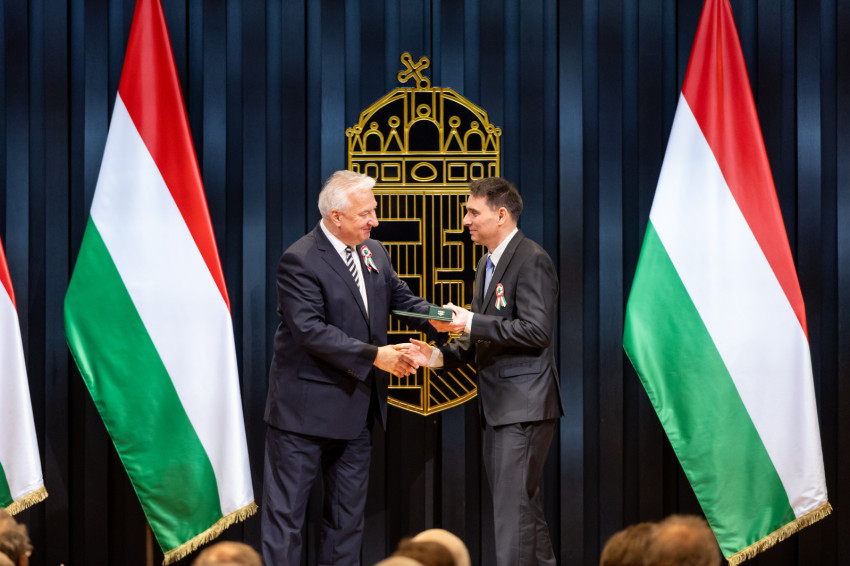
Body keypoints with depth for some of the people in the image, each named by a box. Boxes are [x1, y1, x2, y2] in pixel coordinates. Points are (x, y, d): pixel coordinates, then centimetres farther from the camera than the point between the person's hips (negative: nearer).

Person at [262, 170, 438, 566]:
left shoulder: (372, 251, 8)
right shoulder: (300, 261, -17)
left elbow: (400, 297, 13)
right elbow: (310, 329, -24)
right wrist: (374, 356, -26)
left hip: (356, 406, 8)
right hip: (307, 408, -8)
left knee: (348, 510, 14)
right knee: (286, 508, -1)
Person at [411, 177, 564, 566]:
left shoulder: (532, 261, -12)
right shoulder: (487, 264, 18)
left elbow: (536, 330, -22)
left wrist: (471, 322, -20)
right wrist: (440, 356, 7)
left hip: (524, 405, -10)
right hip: (497, 406, 10)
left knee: (513, 509, -11)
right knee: (525, 508, 14)